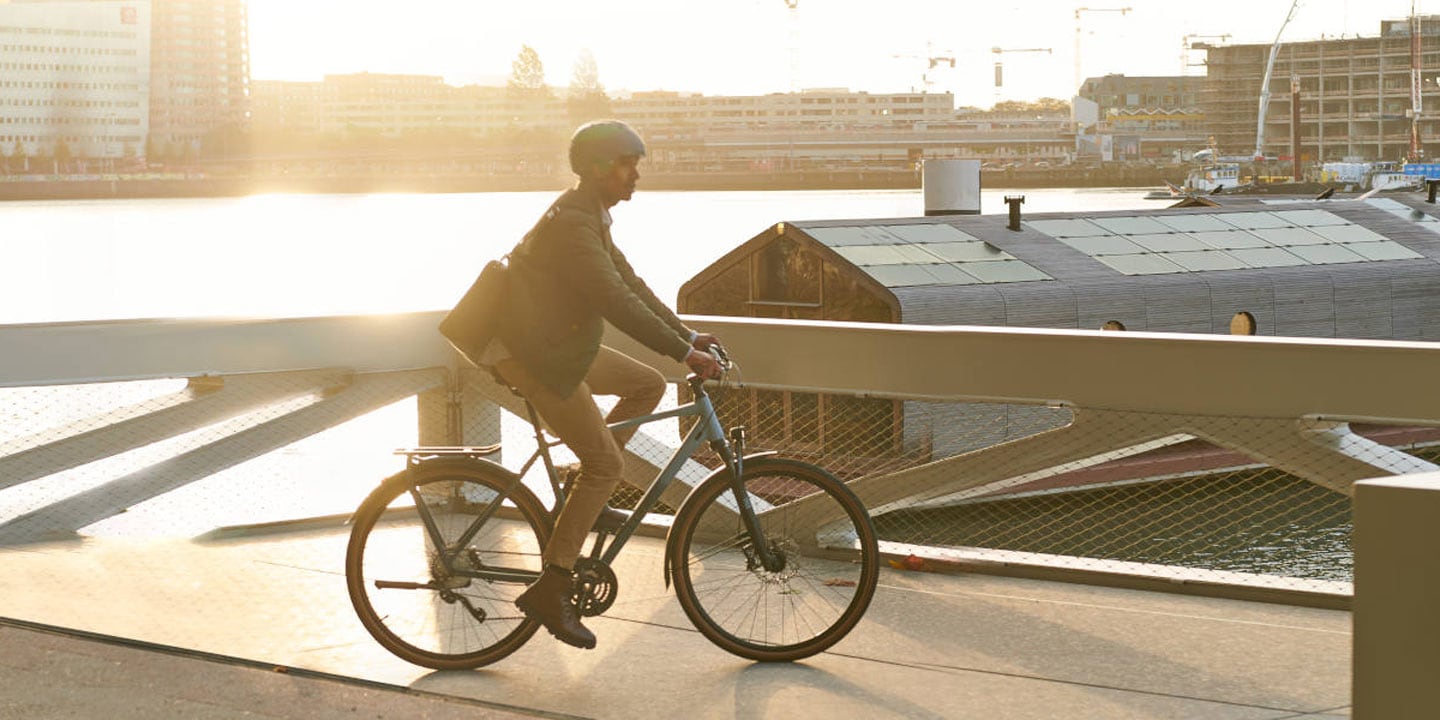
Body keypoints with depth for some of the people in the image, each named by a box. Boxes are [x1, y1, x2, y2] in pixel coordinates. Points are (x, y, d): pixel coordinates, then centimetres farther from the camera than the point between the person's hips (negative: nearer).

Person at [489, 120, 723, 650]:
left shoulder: (593, 217, 11)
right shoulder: (571, 222, -22)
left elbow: (628, 282, 16)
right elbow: (616, 301, -28)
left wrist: (687, 335, 11)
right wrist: (685, 353, -26)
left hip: (562, 345, 10)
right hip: (533, 355, -10)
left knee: (648, 386, 13)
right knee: (607, 463, -10)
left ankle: (587, 491, 15)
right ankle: (550, 589, -8)